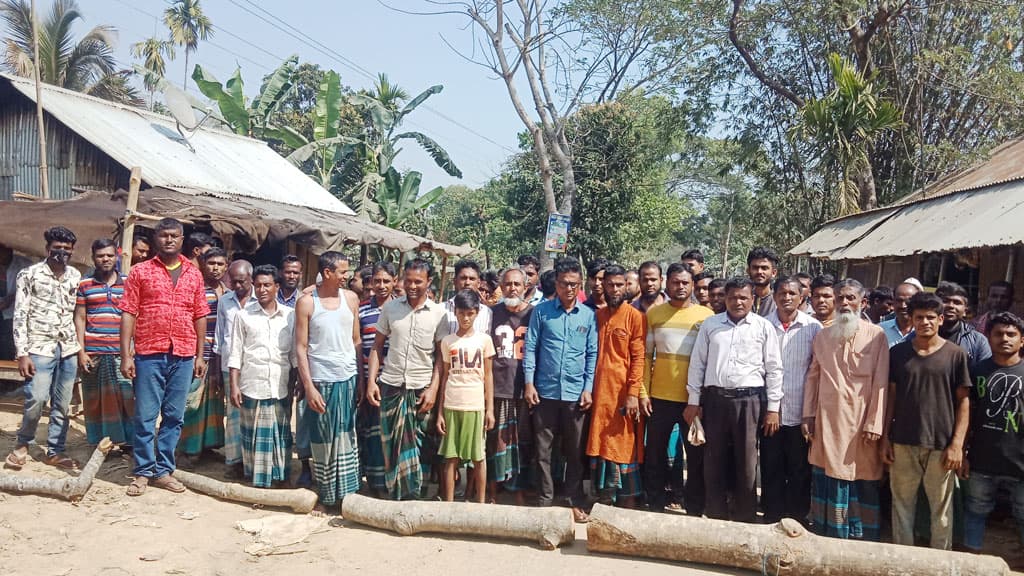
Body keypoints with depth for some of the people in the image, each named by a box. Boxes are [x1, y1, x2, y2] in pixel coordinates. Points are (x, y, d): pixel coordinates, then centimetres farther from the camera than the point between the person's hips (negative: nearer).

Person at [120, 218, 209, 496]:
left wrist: (200, 355, 8)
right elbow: (128, 314, -1)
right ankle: (143, 472, 15)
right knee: (145, 416, 3)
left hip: (183, 357, 3)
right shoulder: (140, 272, 3)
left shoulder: (194, 274, 10)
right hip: (149, 355, -2)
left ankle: (164, 470, 19)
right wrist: (126, 355, -7)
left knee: (174, 417, 8)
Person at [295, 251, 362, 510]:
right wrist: (309, 387, -11)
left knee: (347, 440, 9)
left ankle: (346, 493, 19)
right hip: (321, 381, -3)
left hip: (348, 379, 3)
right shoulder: (306, 302, -6)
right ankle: (326, 497, 18)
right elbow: (301, 348, -6)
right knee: (323, 443, 6)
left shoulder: (350, 298, 4)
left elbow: (356, 341, 9)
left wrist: (361, 379, 6)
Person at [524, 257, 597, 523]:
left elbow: (592, 354, 5)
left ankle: (575, 502, 22)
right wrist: (529, 383, -6)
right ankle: (544, 501, 19)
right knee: (542, 450, 7)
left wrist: (588, 388, -1)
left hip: (575, 393, 1)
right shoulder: (541, 311, 0)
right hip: (545, 391, -1)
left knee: (575, 452, 10)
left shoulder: (588, 315, 4)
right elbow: (530, 348, 1)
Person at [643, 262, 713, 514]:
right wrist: (644, 391, 0)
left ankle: (695, 510, 20)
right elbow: (646, 355, 7)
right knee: (655, 455, 9)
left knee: (696, 455, 7)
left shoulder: (706, 315, 0)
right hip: (660, 397, 2)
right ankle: (655, 506, 23)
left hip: (693, 398, -1)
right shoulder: (654, 313, 4)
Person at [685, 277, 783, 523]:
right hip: (714, 398, 2)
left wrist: (773, 408, -1)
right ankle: (716, 517, 19)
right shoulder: (710, 324, 8)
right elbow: (697, 364, 9)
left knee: (746, 463, 4)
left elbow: (774, 369, 3)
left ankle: (745, 519, 15)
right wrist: (693, 401, 5)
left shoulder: (764, 327, 4)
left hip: (749, 400, -2)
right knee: (714, 461, 7)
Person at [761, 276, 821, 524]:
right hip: (770, 411, 1)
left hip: (800, 412, -1)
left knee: (800, 471, 9)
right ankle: (772, 518, 22)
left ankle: (797, 519, 23)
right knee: (771, 469, 10)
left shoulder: (813, 328, -2)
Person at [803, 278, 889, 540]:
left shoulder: (876, 335, -1)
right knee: (828, 481, 6)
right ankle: (826, 536, 16)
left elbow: (881, 382, -4)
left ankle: (862, 538, 15)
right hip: (828, 420, 3)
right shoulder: (823, 336, 10)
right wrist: (808, 416, 4)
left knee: (862, 481, 4)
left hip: (860, 419, -3)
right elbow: (813, 377, 10)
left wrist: (874, 423, -9)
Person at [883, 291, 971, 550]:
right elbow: (890, 396, 8)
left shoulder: (956, 354, -1)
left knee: (942, 508, 8)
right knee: (902, 504, 10)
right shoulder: (897, 352, 4)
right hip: (903, 442, 2)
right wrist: (885, 437, 4)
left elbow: (963, 401, -1)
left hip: (941, 445, -2)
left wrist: (957, 444, -7)